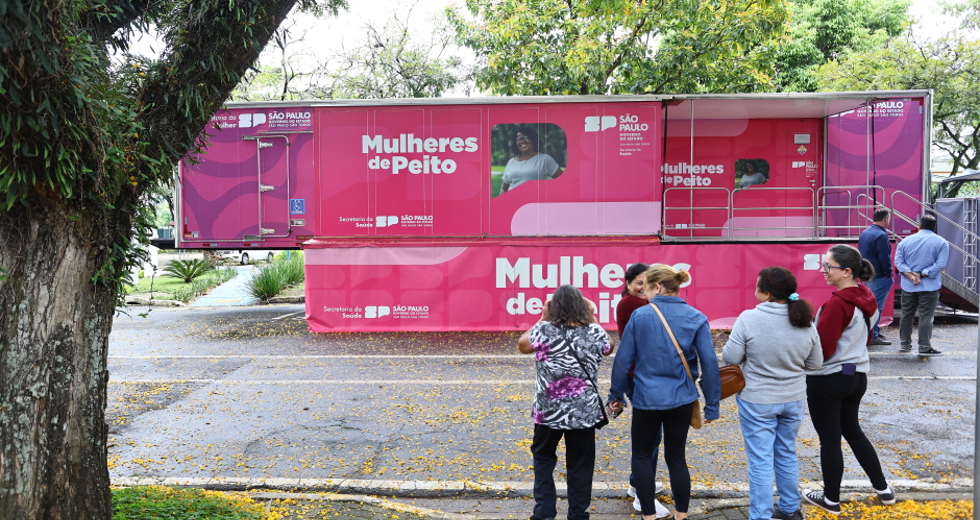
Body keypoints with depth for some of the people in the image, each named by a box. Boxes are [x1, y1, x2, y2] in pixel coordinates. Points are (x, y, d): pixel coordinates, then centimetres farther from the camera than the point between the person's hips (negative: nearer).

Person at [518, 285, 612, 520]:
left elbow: (522, 345, 7)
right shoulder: (594, 331, -6)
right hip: (584, 411, 1)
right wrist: (591, 318, 15)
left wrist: (542, 318, 9)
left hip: (548, 410, -1)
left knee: (543, 457, 19)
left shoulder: (544, 330, -11)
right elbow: (608, 348, 16)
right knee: (580, 465, 13)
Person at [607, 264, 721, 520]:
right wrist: (712, 405, 2)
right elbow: (710, 362, -6)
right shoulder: (696, 317, -3)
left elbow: (624, 359, -5)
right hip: (681, 399, 3)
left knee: (642, 456, 13)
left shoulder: (640, 315, -8)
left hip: (647, 398, -3)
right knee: (676, 457, 16)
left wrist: (616, 394, 7)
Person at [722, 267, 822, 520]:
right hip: (794, 400, 5)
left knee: (760, 461, 5)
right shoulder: (806, 321, -5)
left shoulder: (749, 318, -20)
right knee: (787, 455, 22)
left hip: (757, 401, -5)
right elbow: (815, 363, 4)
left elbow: (731, 358, -14)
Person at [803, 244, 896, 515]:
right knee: (853, 431, 25)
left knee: (829, 439, 6)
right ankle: (883, 488, 33)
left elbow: (822, 348, -21)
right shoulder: (866, 299, 3)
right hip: (857, 375, 8)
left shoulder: (836, 304, -23)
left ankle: (831, 500, 19)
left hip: (828, 380, -8)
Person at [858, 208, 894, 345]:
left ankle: (874, 331, 27)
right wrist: (889, 274, -9)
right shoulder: (881, 235, -17)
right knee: (877, 306, -4)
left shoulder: (864, 233, 10)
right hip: (879, 277, -9)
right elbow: (884, 258, -19)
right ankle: (873, 335, -2)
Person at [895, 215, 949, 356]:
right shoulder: (941, 242, -3)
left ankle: (905, 345, 20)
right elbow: (941, 264, -12)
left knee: (906, 315, 12)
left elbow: (898, 261, -3)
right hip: (929, 286, -3)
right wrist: (922, 274, -12)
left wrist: (910, 274, -12)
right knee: (926, 317, -1)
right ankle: (924, 347, 0)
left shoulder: (906, 241, 4)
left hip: (908, 286, 3)